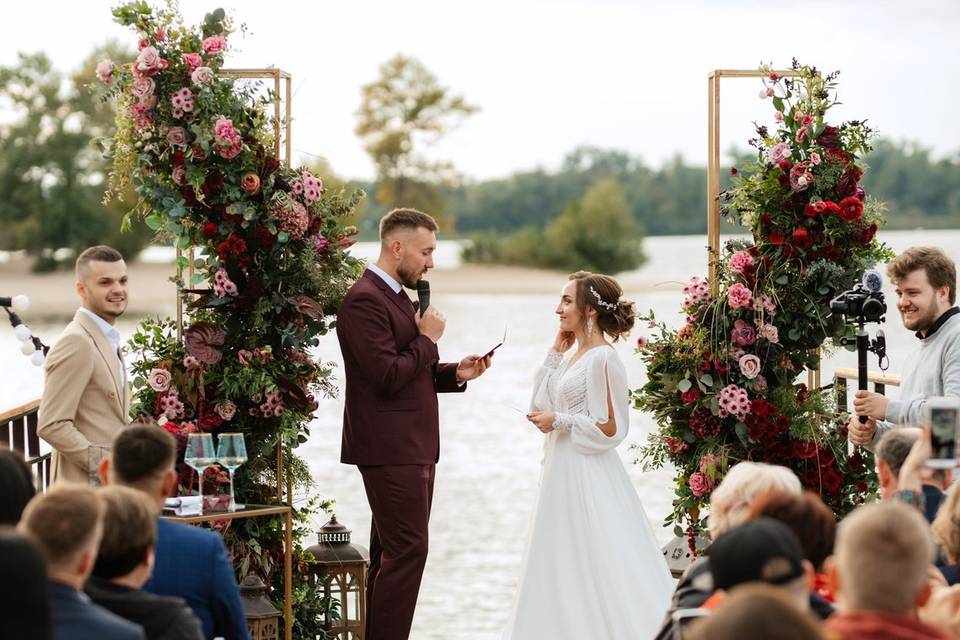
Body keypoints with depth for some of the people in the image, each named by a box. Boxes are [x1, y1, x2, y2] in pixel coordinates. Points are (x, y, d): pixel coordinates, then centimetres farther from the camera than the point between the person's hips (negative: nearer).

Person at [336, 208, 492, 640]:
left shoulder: (395, 296, 17)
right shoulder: (364, 300, -15)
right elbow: (387, 377, -22)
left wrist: (455, 373, 8)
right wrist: (428, 339, -10)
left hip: (412, 446, 10)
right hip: (391, 448, -10)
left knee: (392, 552, 12)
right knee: (408, 550, -11)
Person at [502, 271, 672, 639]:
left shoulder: (602, 359, -16)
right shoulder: (575, 356, 11)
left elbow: (609, 428, -18)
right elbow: (541, 406, 13)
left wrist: (559, 421, -15)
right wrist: (555, 354, 8)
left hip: (588, 476, -9)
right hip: (564, 470, 9)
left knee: (592, 563, -3)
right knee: (564, 564, 12)